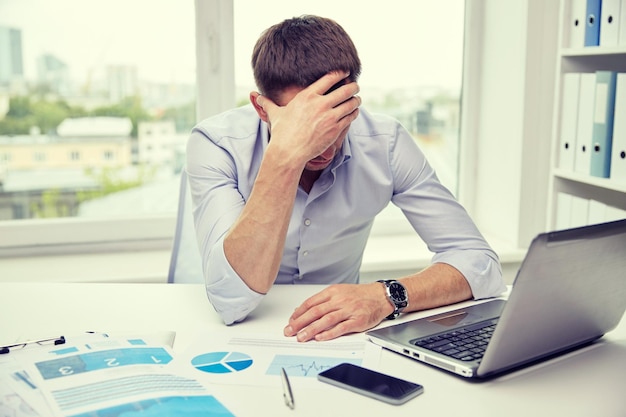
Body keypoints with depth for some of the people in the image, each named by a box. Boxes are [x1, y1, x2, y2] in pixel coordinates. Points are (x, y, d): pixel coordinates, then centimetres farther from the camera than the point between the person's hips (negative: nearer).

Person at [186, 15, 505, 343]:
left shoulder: (384, 144, -14)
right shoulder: (216, 143, -20)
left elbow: (481, 263, -14)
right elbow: (231, 301, -30)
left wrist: (387, 296, -32)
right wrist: (285, 156, -38)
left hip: (340, 338, 1)